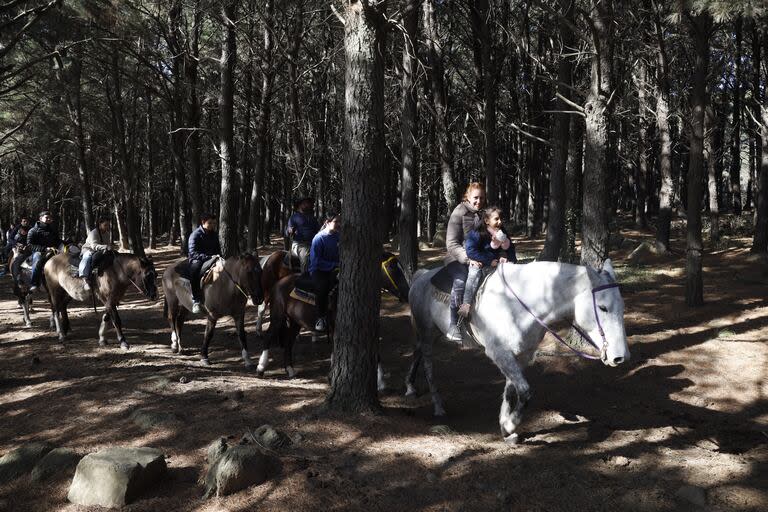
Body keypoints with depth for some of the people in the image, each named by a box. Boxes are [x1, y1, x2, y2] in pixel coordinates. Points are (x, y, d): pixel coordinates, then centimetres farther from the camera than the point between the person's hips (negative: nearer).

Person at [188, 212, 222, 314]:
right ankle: (196, 300, -39)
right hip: (197, 260, -6)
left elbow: (218, 249, 22)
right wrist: (209, 257, -30)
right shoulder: (195, 235, -9)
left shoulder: (214, 234, 11)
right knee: (195, 268, -41)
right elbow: (193, 253, -19)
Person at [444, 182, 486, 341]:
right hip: (458, 258, -5)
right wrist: (468, 259, -26)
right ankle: (453, 325, -26)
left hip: (479, 258, 6)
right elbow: (451, 244, -13)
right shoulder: (459, 213, -7)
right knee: (461, 280, -33)